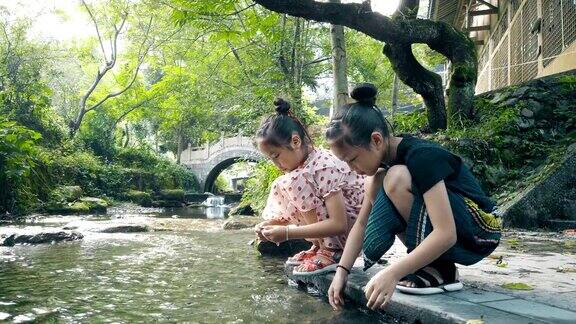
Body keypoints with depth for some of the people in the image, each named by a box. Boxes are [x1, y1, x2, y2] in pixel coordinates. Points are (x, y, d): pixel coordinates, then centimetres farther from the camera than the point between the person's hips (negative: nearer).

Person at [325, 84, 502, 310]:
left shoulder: (422, 157, -26)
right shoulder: (386, 158, -1)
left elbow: (446, 234, -33)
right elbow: (362, 222, 0)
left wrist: (392, 273, -36)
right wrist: (342, 271, -9)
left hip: (478, 234, -8)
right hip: (441, 236, 8)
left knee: (396, 179, -27)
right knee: (375, 184, -5)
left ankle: (440, 271, -13)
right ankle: (430, 261, 0)